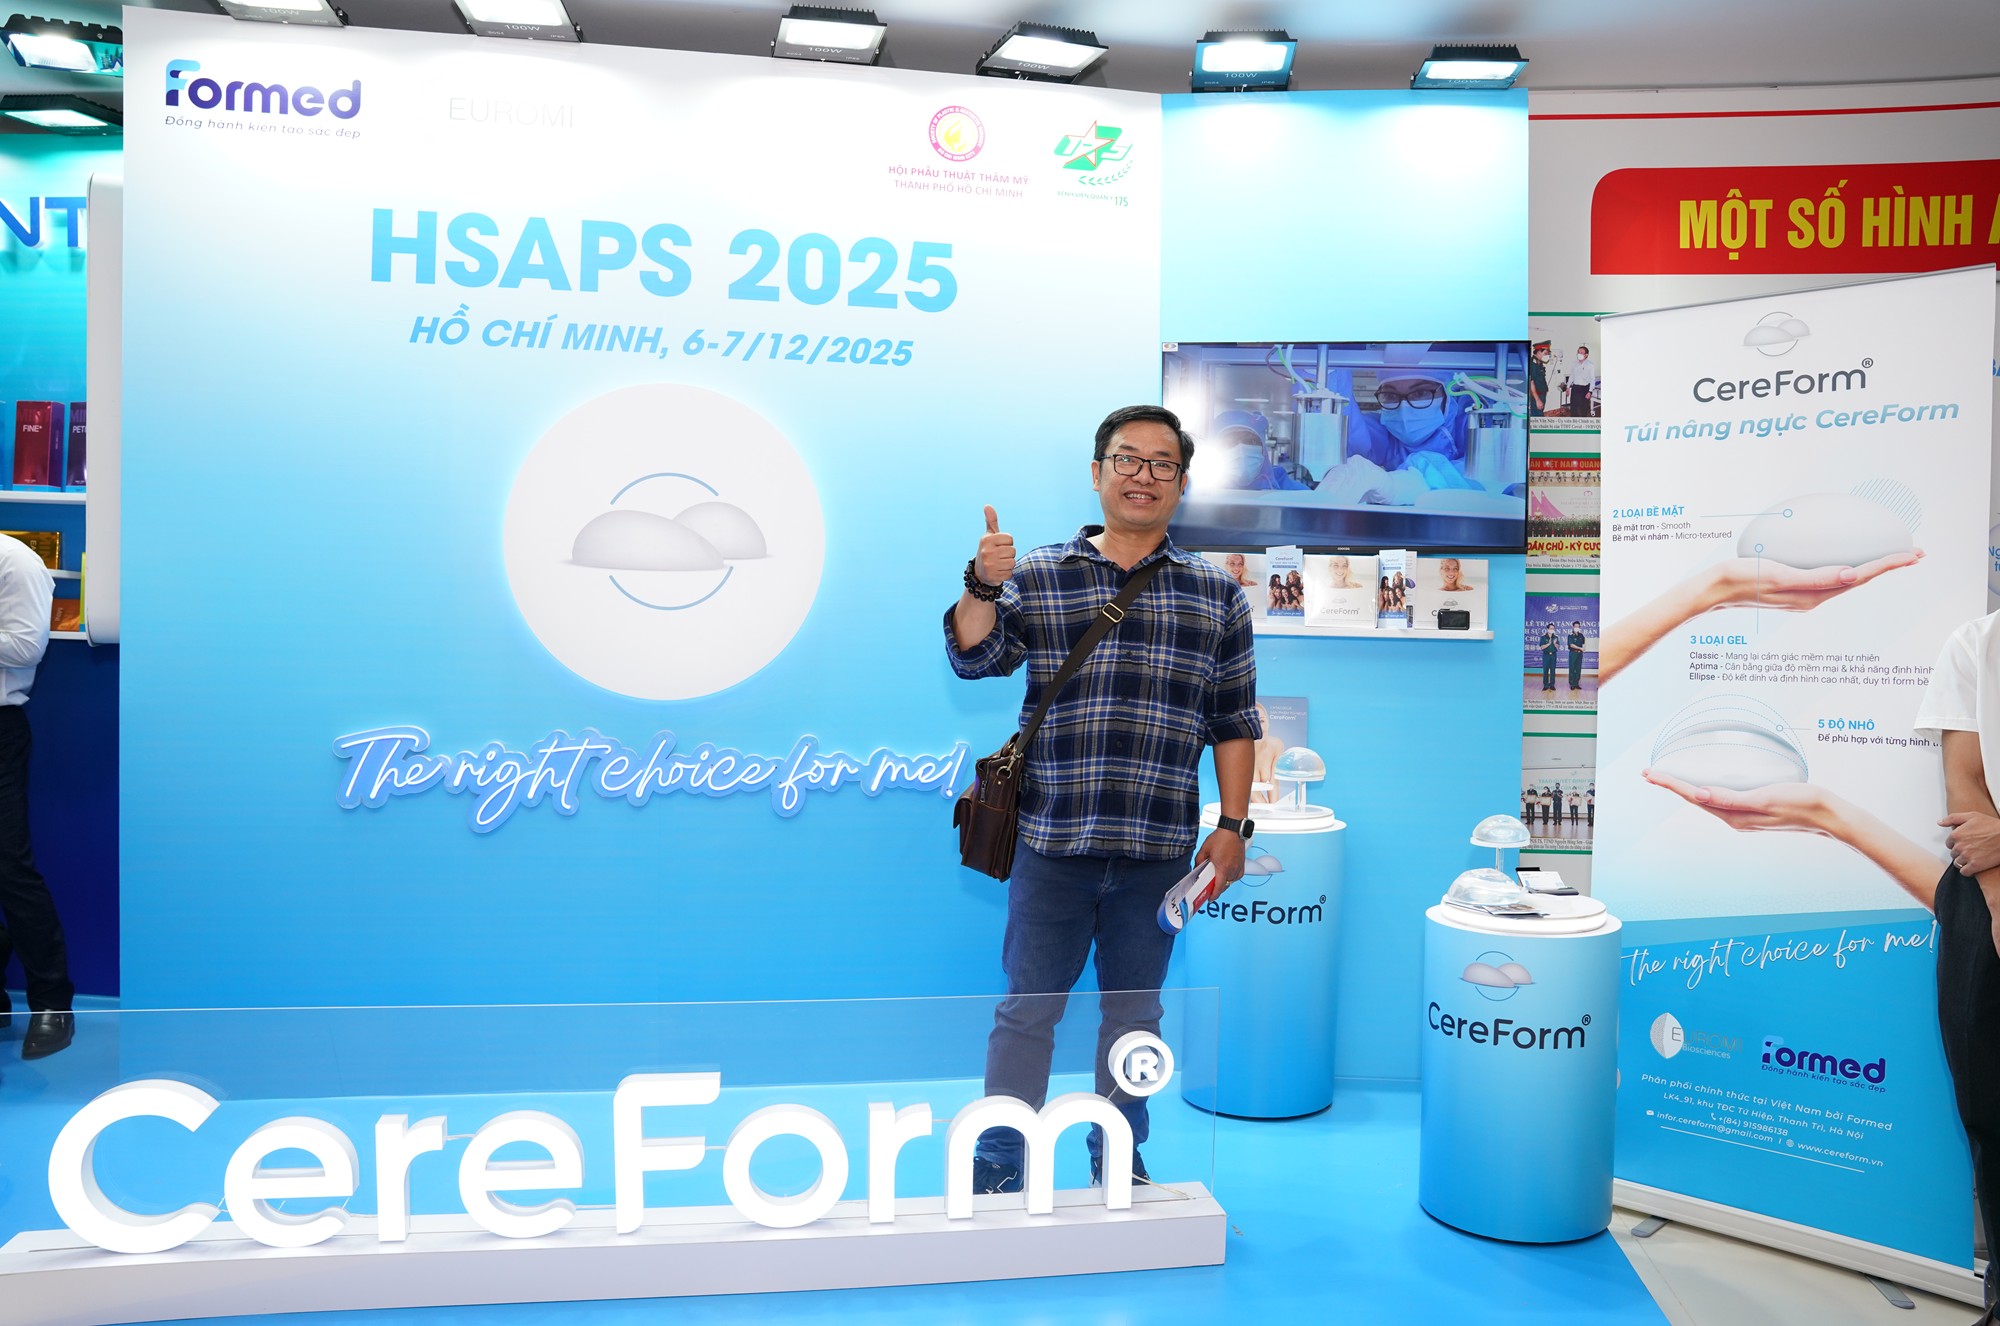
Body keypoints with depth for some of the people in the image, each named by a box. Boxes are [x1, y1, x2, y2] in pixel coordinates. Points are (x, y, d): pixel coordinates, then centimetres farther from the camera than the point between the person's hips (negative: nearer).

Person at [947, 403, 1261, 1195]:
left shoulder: (1216, 596, 7)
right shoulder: (1036, 578, 4)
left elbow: (1235, 723, 7)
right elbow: (974, 658, -8)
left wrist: (1233, 826, 2)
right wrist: (982, 585, -25)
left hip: (1158, 852, 1)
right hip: (1052, 842, -1)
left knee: (1134, 1010, 14)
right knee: (1028, 1007, 7)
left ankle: (1119, 1156, 32)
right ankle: (998, 1162, 21)